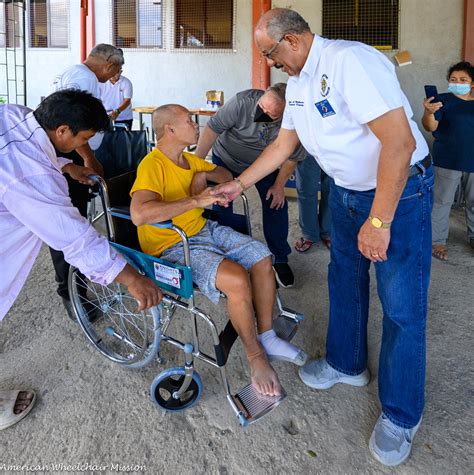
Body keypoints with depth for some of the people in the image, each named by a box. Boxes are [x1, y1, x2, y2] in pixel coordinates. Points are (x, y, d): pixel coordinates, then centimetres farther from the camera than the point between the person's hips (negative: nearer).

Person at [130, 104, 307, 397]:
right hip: (172, 246, -9)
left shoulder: (187, 159, 10)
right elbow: (139, 214, -36)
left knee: (262, 257, -7)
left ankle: (267, 337, 6)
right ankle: (256, 357, -7)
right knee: (237, 278, -28)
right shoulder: (152, 165, -19)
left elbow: (225, 174, 25)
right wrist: (196, 200, -34)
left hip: (204, 230, 9)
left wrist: (204, 175, 1)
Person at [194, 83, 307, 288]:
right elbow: (212, 129, -28)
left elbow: (292, 156, -11)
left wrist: (279, 185, -9)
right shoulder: (242, 101, -35)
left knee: (276, 204, -7)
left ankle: (280, 259, 10)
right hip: (226, 158, -1)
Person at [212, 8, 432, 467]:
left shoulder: (349, 60, -26)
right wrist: (239, 183, 15)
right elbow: (284, 143, 16)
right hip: (346, 189, 9)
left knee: (401, 305, -1)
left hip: (400, 189, -8)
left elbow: (399, 141, -31)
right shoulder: (297, 82, 4)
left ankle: (400, 415, 14)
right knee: (344, 278, 18)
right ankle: (345, 362, 40)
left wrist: (378, 221, -29)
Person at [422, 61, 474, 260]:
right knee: (442, 202, -1)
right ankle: (437, 240, 8)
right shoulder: (443, 100, -4)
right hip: (448, 161, -4)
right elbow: (431, 126, -16)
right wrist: (428, 112, -35)